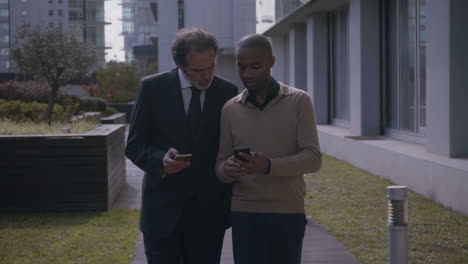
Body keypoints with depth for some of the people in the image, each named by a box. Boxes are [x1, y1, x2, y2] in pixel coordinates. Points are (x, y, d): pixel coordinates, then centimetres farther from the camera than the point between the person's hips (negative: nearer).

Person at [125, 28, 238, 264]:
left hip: (209, 211, 2)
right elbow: (134, 146, 0)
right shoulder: (152, 87, -3)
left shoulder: (227, 92, 2)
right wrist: (160, 160, -21)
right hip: (163, 208, -1)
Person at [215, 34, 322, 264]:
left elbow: (313, 158, -8)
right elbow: (220, 165, 8)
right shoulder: (230, 109, 7)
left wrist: (268, 166, -24)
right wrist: (228, 170, -17)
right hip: (245, 215, 1)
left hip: (288, 214, -1)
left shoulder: (299, 101, -1)